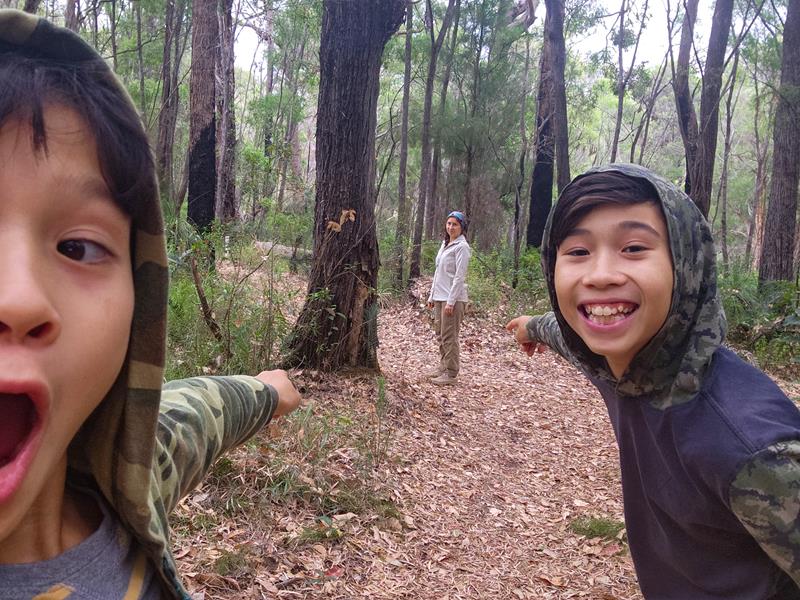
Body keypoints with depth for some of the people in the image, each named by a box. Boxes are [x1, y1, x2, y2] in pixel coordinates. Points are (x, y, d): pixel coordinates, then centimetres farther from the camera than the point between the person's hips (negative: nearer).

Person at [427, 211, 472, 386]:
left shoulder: (461, 247, -10)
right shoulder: (445, 244, 15)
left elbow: (459, 277, -15)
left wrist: (451, 301, -19)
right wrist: (432, 296, 17)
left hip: (453, 298, -8)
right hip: (439, 297, 8)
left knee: (449, 336, -4)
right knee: (440, 334, 13)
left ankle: (451, 373, 3)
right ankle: (443, 366, 24)